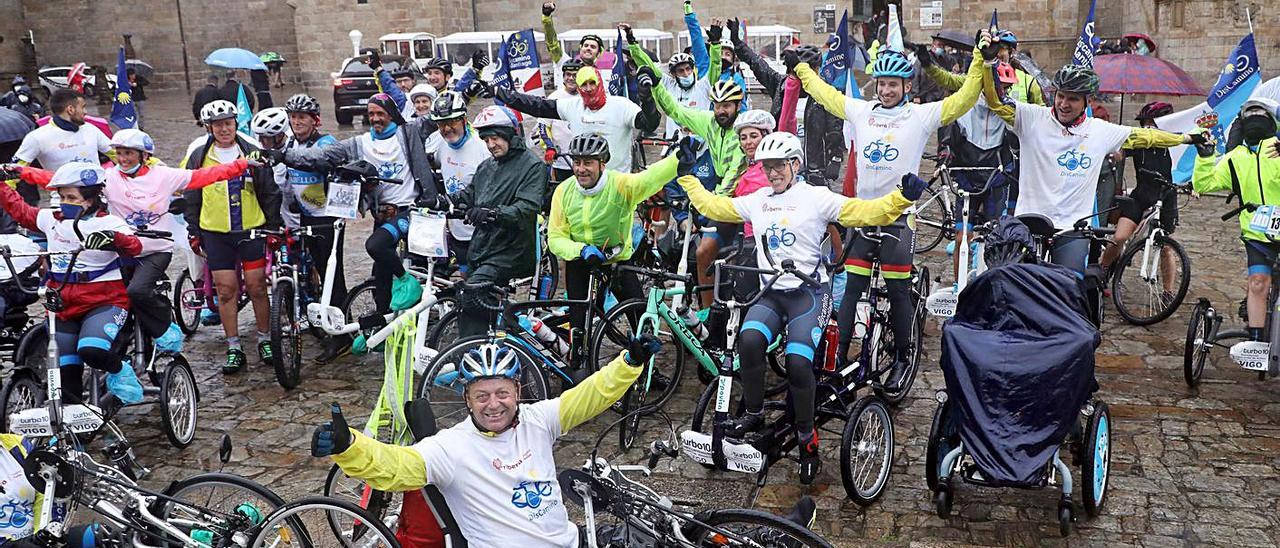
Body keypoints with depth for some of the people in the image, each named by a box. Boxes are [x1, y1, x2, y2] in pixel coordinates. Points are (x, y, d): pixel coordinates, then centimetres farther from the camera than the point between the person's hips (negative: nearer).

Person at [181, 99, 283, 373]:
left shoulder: (252, 152, 0)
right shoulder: (198, 154, 3)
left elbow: (270, 193, 5)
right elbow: (190, 196, 11)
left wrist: (275, 226, 2)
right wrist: (194, 232, 9)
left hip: (251, 230, -1)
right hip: (215, 233, 1)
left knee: (257, 286, 1)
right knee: (226, 289, 1)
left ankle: (264, 339, 18)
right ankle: (234, 348, 10)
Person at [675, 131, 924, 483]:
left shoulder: (816, 198, -2)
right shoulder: (756, 201, 13)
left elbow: (866, 213, -11)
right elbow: (712, 206, 22)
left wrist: (903, 197, -25)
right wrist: (686, 176, 23)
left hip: (808, 292, -4)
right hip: (771, 292, 4)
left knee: (798, 361, -22)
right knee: (749, 339, -27)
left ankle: (806, 437, 2)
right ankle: (754, 414, -5)